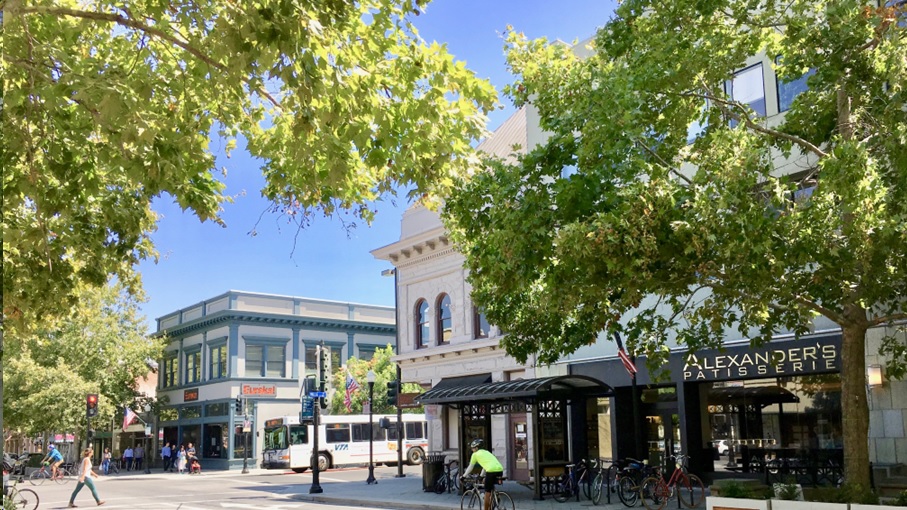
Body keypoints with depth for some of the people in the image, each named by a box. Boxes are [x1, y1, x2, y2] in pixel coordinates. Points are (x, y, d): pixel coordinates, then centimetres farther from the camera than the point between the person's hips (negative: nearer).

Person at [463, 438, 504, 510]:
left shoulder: (475, 454, 13)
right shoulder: (486, 452, 31)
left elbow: (470, 467, 20)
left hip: (491, 471, -7)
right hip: (500, 470, 7)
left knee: (487, 493, 6)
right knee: (492, 490, 24)